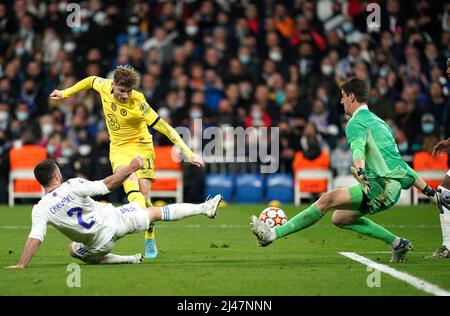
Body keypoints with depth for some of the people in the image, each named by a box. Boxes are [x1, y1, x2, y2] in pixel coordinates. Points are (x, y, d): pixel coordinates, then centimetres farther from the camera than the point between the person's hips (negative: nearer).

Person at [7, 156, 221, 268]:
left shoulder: (40, 209, -11)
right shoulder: (72, 186, -17)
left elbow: (35, 238, -20)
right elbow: (107, 185, -16)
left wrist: (21, 265, -18)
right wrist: (130, 168, -8)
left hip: (99, 243, 2)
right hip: (114, 220, -2)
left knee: (74, 250, 33)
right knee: (156, 212, 11)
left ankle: (129, 259, 26)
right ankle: (203, 208, 19)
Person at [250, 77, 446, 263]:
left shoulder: (357, 122, -2)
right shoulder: (378, 121, 26)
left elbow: (358, 147, -26)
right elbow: (401, 162, 28)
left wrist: (360, 171, -45)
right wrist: (427, 189, 29)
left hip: (381, 185, -9)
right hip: (393, 188, 9)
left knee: (328, 199, -17)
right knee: (340, 219, 17)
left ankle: (273, 234, -26)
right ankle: (397, 243, 17)